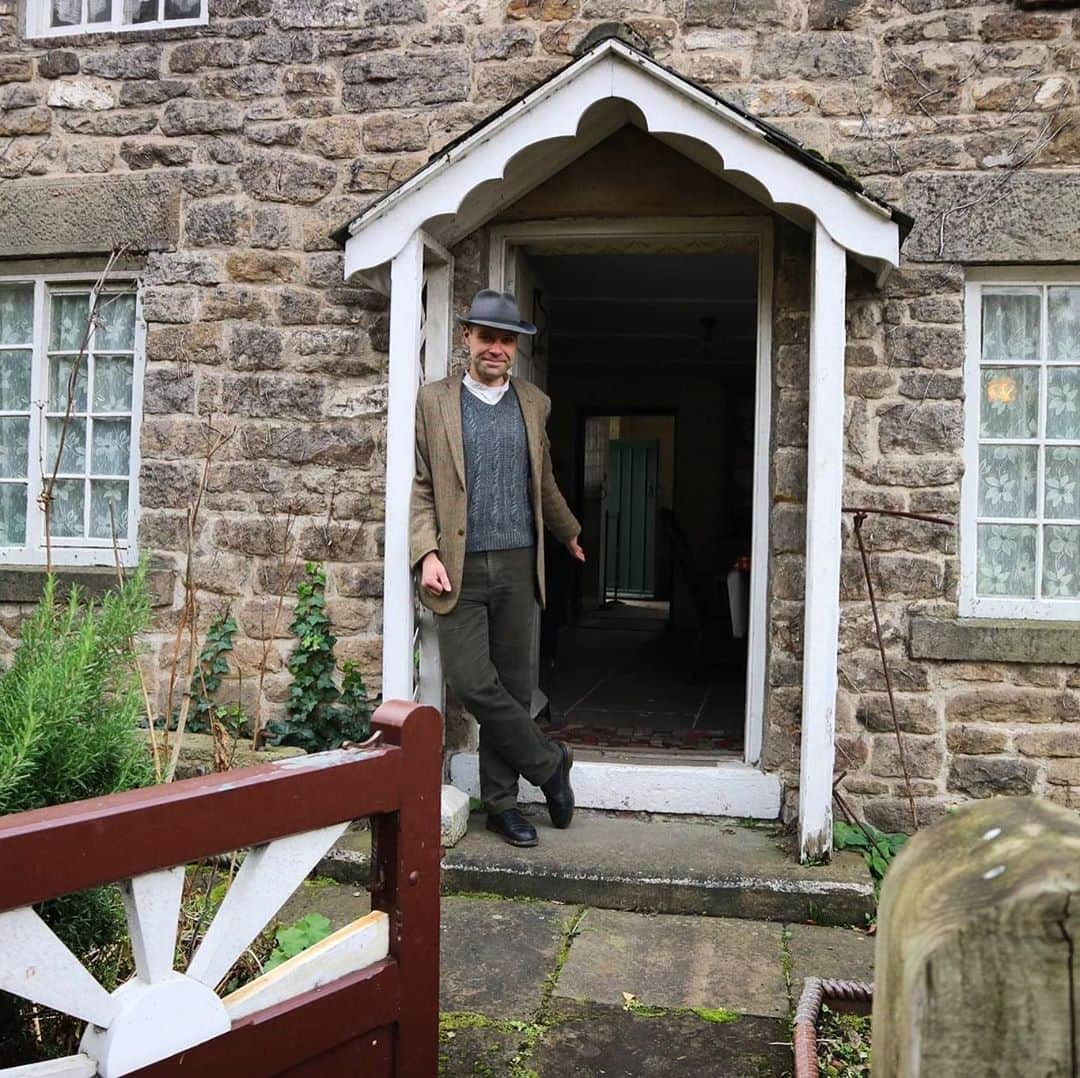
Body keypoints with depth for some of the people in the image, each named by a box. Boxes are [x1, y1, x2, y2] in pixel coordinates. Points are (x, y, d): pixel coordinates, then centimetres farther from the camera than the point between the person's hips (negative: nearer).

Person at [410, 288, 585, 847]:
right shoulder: (434, 401, 3)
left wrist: (568, 531, 38)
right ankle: (548, 763, 11)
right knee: (470, 680, -11)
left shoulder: (534, 403, 13)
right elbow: (419, 486, 0)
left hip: (517, 566, 3)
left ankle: (501, 801, 19)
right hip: (459, 567, -3)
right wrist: (426, 553, -13)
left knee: (512, 686, 6)